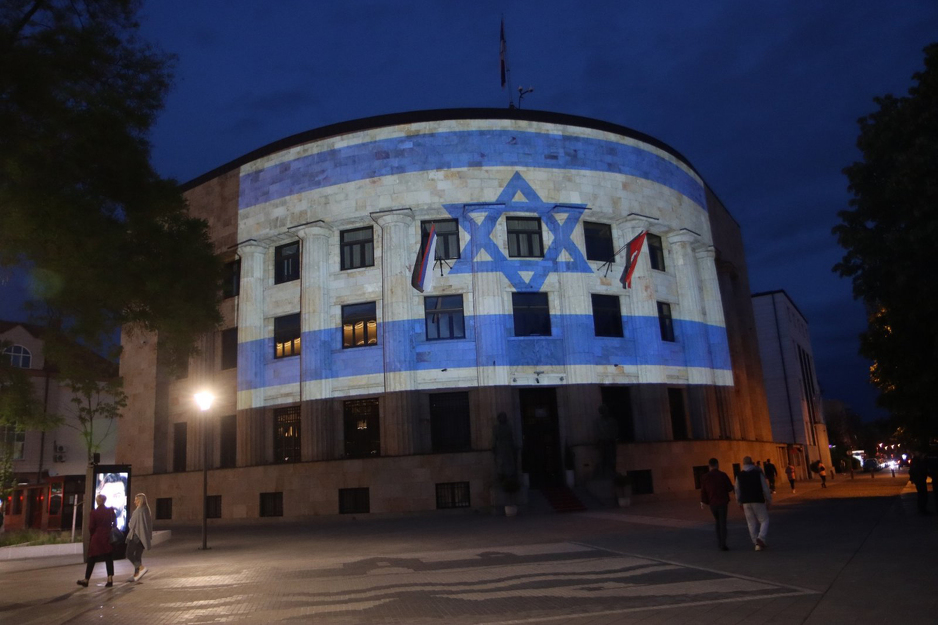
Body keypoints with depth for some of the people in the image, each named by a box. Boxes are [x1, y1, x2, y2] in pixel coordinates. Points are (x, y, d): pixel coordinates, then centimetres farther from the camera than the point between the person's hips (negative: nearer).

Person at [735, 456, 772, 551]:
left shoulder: (739, 476, 2)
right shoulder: (758, 473, -5)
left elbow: (737, 490, 6)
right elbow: (765, 488, -4)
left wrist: (739, 502, 16)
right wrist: (769, 500, 5)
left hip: (746, 502, 3)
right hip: (758, 501, -3)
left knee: (751, 523, 9)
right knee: (764, 521, 8)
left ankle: (757, 543, 9)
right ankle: (761, 538, -13)